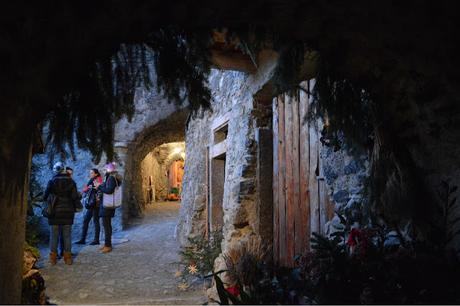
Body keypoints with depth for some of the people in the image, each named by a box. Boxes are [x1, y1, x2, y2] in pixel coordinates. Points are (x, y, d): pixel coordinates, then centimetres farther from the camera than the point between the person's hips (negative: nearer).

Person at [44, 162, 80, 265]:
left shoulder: (52, 181, -6)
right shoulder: (71, 181, -1)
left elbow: (45, 196, -4)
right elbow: (75, 197, -6)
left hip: (55, 212, -1)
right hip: (68, 212, 2)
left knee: (53, 236, 8)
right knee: (67, 236, 8)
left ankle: (53, 258, 11)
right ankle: (68, 258, 11)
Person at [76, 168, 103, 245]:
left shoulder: (98, 180, -8)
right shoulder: (91, 181, 17)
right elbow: (84, 190, 11)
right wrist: (88, 187, -7)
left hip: (96, 204, -9)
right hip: (91, 204, 9)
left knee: (95, 220, -4)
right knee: (85, 220, 9)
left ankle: (96, 240, 1)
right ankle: (83, 239, 15)